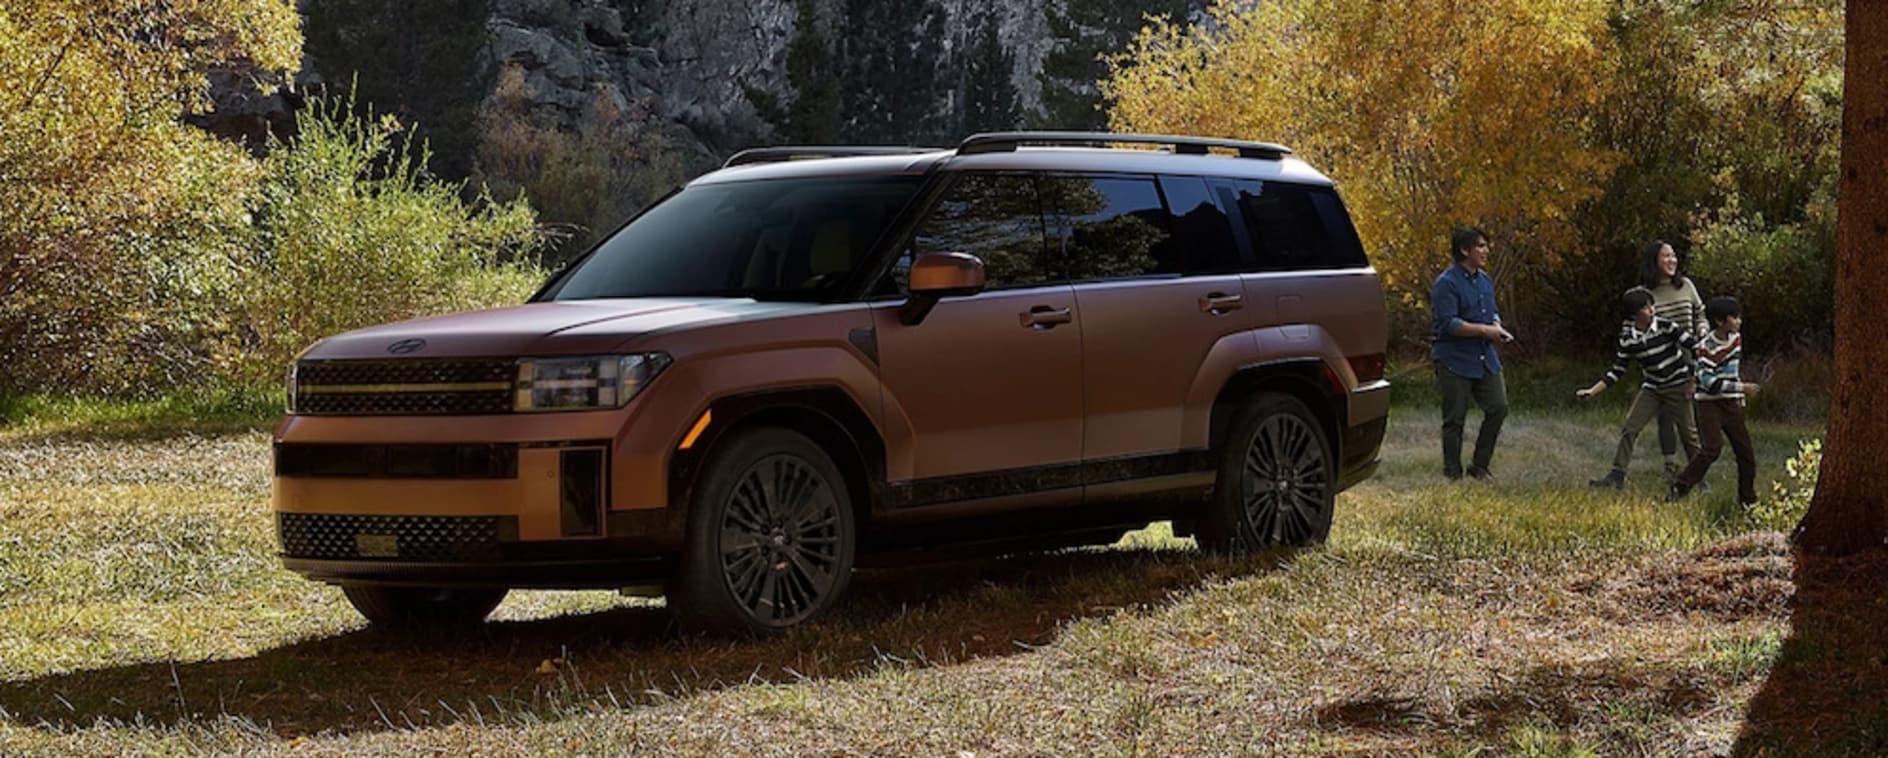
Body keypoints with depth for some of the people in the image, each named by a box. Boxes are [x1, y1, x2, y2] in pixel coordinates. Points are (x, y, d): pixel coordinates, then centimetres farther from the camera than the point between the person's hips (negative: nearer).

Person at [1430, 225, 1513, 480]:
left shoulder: (1485, 280, 12)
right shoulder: (1446, 284, -14)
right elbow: (1448, 323, -21)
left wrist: (1497, 327, 0)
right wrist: (1485, 330, -20)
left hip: (1484, 359, 7)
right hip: (1454, 361, -7)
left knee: (1498, 407, 0)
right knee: (1454, 419, -1)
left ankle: (1479, 466, 13)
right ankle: (1453, 474, 9)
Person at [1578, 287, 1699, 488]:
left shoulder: (1665, 327, -13)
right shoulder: (1628, 339, -5)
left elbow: (1692, 344, -9)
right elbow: (1617, 372, 2)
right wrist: (1592, 391, -4)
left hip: (1678, 387, -3)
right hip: (1652, 389, 3)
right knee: (1630, 428, -7)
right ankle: (1617, 474, -1)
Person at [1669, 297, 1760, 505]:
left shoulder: (1736, 339, 7)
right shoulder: (1706, 347, -17)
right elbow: (1709, 382, -23)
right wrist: (1741, 388, -24)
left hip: (1731, 404, 7)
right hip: (1710, 403, -7)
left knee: (1745, 450, 3)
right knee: (1713, 447, -22)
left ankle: (1748, 499, 14)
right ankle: (1680, 488, -14)